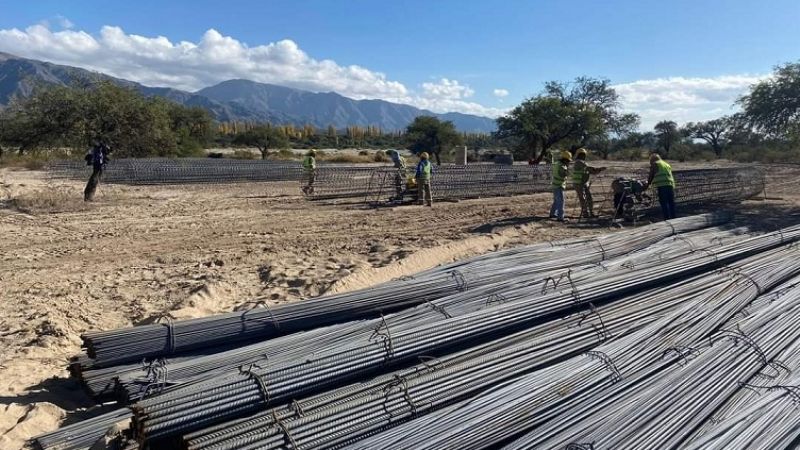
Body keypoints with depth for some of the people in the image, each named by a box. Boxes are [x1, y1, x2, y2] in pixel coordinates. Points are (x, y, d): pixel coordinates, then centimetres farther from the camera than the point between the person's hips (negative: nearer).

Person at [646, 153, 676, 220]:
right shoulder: (667, 164, 27)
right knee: (671, 203, 11)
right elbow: (671, 176, 26)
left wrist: (647, 185, 20)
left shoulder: (654, 164, 8)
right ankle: (673, 219, 15)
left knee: (664, 204, -6)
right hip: (671, 185, 6)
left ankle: (667, 220, -9)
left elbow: (651, 176, 8)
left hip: (662, 186, -6)